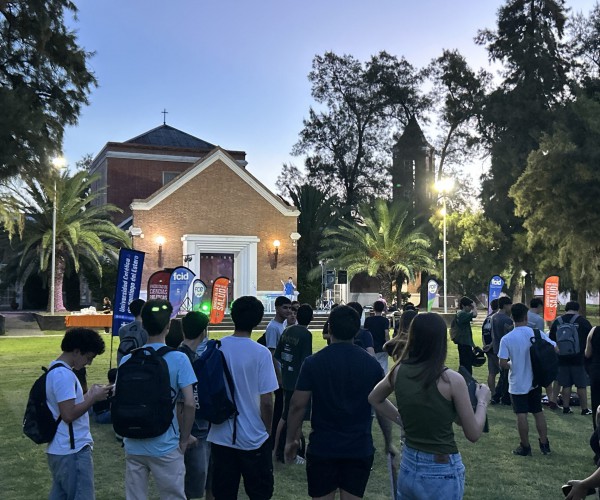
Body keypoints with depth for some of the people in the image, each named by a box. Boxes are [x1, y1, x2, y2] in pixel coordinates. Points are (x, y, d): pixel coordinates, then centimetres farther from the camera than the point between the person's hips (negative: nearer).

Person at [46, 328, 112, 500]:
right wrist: (94, 398, -14)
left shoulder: (55, 370, 13)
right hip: (73, 450, -10)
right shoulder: (64, 375, -19)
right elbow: (69, 414, -24)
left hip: (59, 449, 10)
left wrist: (89, 394, 9)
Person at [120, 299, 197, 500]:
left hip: (133, 445, 4)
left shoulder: (127, 360, -1)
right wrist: (185, 438, -1)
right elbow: (189, 404, -15)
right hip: (165, 447, -3)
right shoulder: (178, 359, -11)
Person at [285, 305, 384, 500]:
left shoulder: (313, 363, -9)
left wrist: (291, 440, 3)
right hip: (360, 449, 2)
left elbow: (297, 405, -8)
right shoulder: (372, 364, -3)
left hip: (322, 448, -1)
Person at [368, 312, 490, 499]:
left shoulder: (399, 371, -4)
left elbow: (374, 399, 16)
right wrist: (482, 401, 5)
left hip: (409, 465, 4)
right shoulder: (452, 379, -18)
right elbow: (473, 434, -9)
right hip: (442, 472, -4)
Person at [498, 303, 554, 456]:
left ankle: (525, 447, 14)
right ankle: (544, 444, 24)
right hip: (535, 381, 3)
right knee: (538, 412, 17)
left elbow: (503, 364, -18)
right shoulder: (537, 333, -9)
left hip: (517, 384, -3)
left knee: (521, 415, 5)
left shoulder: (506, 339, -16)